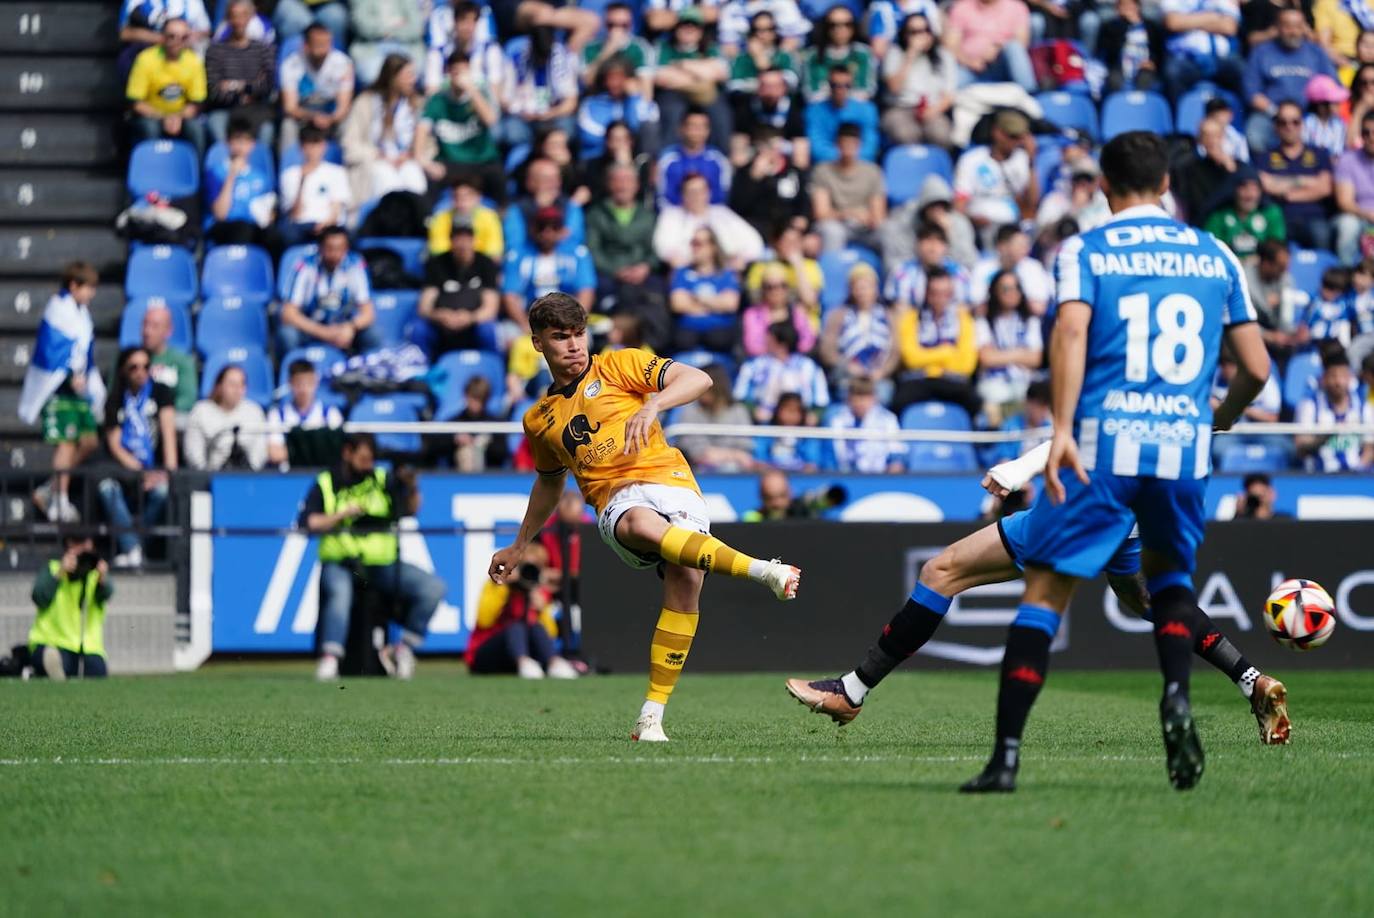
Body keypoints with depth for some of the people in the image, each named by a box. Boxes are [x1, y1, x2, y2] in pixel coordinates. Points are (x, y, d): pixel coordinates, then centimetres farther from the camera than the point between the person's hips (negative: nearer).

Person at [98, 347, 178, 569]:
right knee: (107, 487, -31)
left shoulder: (161, 393, 5)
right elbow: (114, 444, -1)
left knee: (161, 490, -35)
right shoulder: (117, 402, 7)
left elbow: (169, 431, -6)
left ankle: (133, 545, -19)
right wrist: (142, 472, -15)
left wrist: (170, 470, -20)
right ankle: (132, 550, -31)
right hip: (128, 469, 1)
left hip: (156, 469, -1)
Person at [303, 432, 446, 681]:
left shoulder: (384, 480, 13)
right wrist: (342, 515, -12)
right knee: (339, 590, -38)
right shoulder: (325, 484, 8)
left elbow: (410, 510, 2)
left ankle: (402, 649, -7)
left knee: (434, 587, -16)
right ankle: (330, 658, -39)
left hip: (383, 565, 3)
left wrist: (411, 488, -17)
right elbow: (306, 523, -3)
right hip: (340, 564, -3)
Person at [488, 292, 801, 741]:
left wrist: (652, 404, -17)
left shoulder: (619, 366, 12)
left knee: (685, 578, -28)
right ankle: (763, 571, -51)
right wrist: (519, 547, 47)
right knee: (643, 524, -38)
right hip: (617, 502, 1)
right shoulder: (539, 420, 24)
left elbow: (697, 379, 2)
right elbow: (550, 481, 42)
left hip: (671, 483, -1)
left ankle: (652, 715, -21)